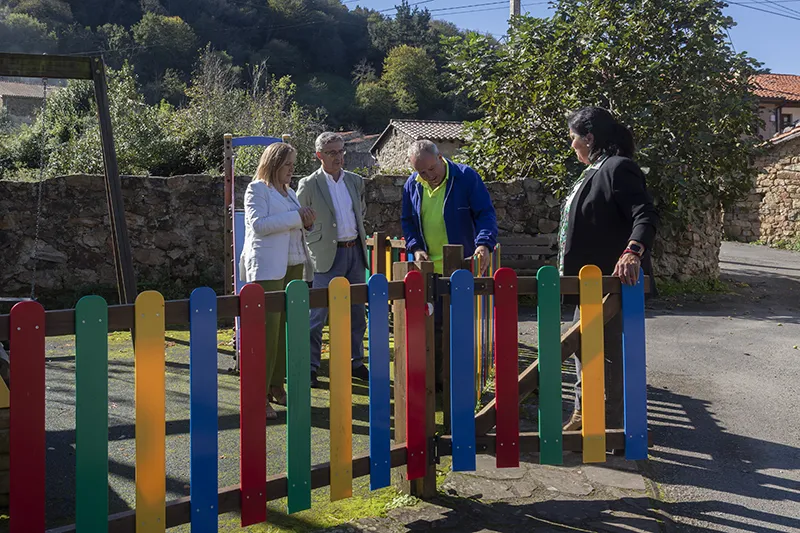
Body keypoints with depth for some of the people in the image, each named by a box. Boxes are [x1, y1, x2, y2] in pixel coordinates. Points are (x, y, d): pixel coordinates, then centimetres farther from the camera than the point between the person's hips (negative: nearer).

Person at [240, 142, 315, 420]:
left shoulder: (289, 192, 21)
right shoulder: (256, 189, -2)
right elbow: (258, 224, -17)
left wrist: (306, 222, 8)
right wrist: (296, 216, -16)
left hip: (293, 266, 7)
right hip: (267, 268, -7)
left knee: (286, 328, 4)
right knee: (267, 330, -10)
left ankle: (276, 387, 13)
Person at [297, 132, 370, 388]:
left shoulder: (356, 181, 9)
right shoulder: (308, 185, -6)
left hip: (355, 252, 5)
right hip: (327, 256, -5)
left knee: (356, 313, 11)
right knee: (317, 314, -4)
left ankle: (355, 363, 24)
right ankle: (309, 367, 6)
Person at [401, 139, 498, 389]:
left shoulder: (466, 177, -7)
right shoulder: (412, 185, 6)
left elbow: (486, 214, -9)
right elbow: (407, 221, 16)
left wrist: (484, 243, -25)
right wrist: (415, 248, -1)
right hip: (427, 268, 4)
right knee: (431, 324, 7)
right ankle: (434, 379, 18)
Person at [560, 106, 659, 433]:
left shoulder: (618, 168, -16)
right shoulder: (593, 171, 15)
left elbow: (645, 215, -27)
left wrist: (633, 252, -44)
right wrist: (570, 265, 34)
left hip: (613, 279, -11)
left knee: (610, 349, -1)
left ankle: (612, 420, 12)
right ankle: (585, 413, 30)